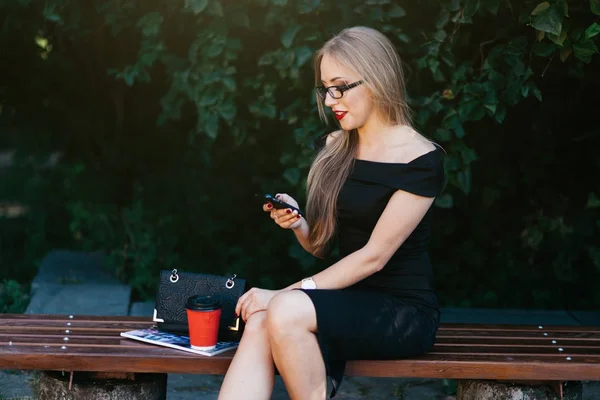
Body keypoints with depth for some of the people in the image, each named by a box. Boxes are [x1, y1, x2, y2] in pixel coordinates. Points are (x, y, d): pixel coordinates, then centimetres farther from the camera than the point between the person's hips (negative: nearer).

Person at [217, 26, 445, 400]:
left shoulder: (421, 160, -11)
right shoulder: (332, 149, 8)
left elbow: (374, 256, -17)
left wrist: (289, 293, -20)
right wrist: (297, 224, -7)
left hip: (404, 312, -5)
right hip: (348, 301, 5)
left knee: (286, 312, -33)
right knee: (259, 324, -28)